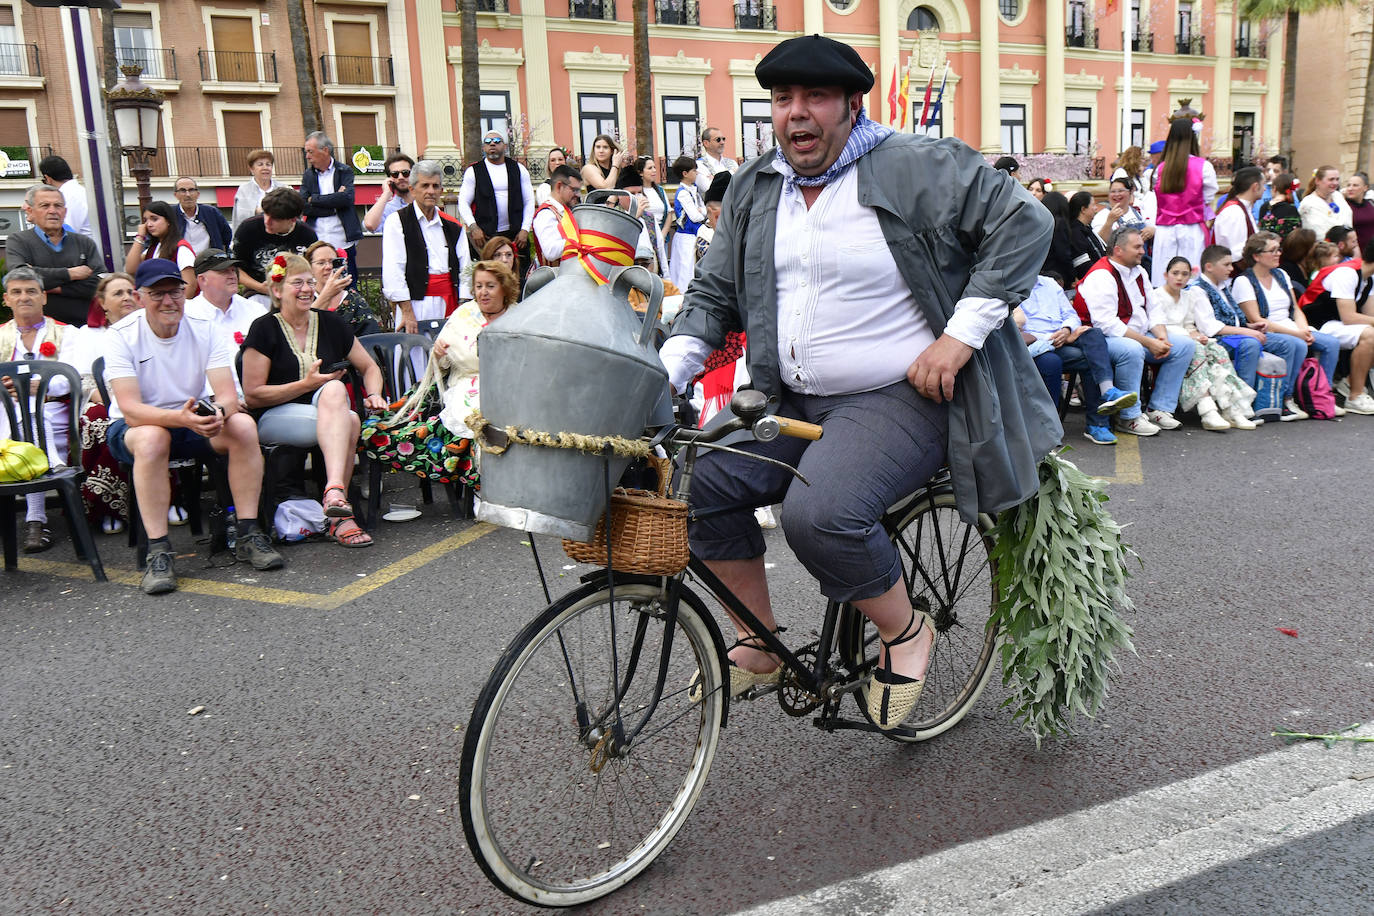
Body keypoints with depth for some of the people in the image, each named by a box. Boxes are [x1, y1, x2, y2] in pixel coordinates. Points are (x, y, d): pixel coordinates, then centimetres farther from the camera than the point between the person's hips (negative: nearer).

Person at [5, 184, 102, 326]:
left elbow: (100, 284, 2)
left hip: (83, 325, 2)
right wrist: (70, 274, -3)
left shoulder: (84, 243, 16)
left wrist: (55, 288, -5)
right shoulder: (18, 241, 12)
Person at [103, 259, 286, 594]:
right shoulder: (123, 335, -14)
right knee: (153, 437, -38)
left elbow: (228, 396, -15)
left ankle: (248, 535, -20)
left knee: (243, 425, -25)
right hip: (132, 428, -3)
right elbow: (131, 410, -25)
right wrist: (181, 418, -44)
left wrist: (218, 413, -40)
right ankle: (158, 553, -33)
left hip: (191, 421, 3)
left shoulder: (204, 330, -6)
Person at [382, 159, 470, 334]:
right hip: (417, 304, -4)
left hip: (451, 303, 4)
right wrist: (407, 312, -13)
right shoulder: (396, 222, 4)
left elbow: (464, 270, 12)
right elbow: (392, 271, -5)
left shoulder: (453, 226, 17)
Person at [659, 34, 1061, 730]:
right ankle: (759, 645, 8)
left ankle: (905, 631, 3)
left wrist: (960, 337, -16)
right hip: (794, 403, 7)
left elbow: (1024, 220, -10)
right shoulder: (755, 188, 11)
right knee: (699, 480, -12)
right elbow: (713, 294, 13)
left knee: (818, 514, -29)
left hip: (901, 399, -6)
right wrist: (662, 377, -3)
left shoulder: (915, 167, -7)